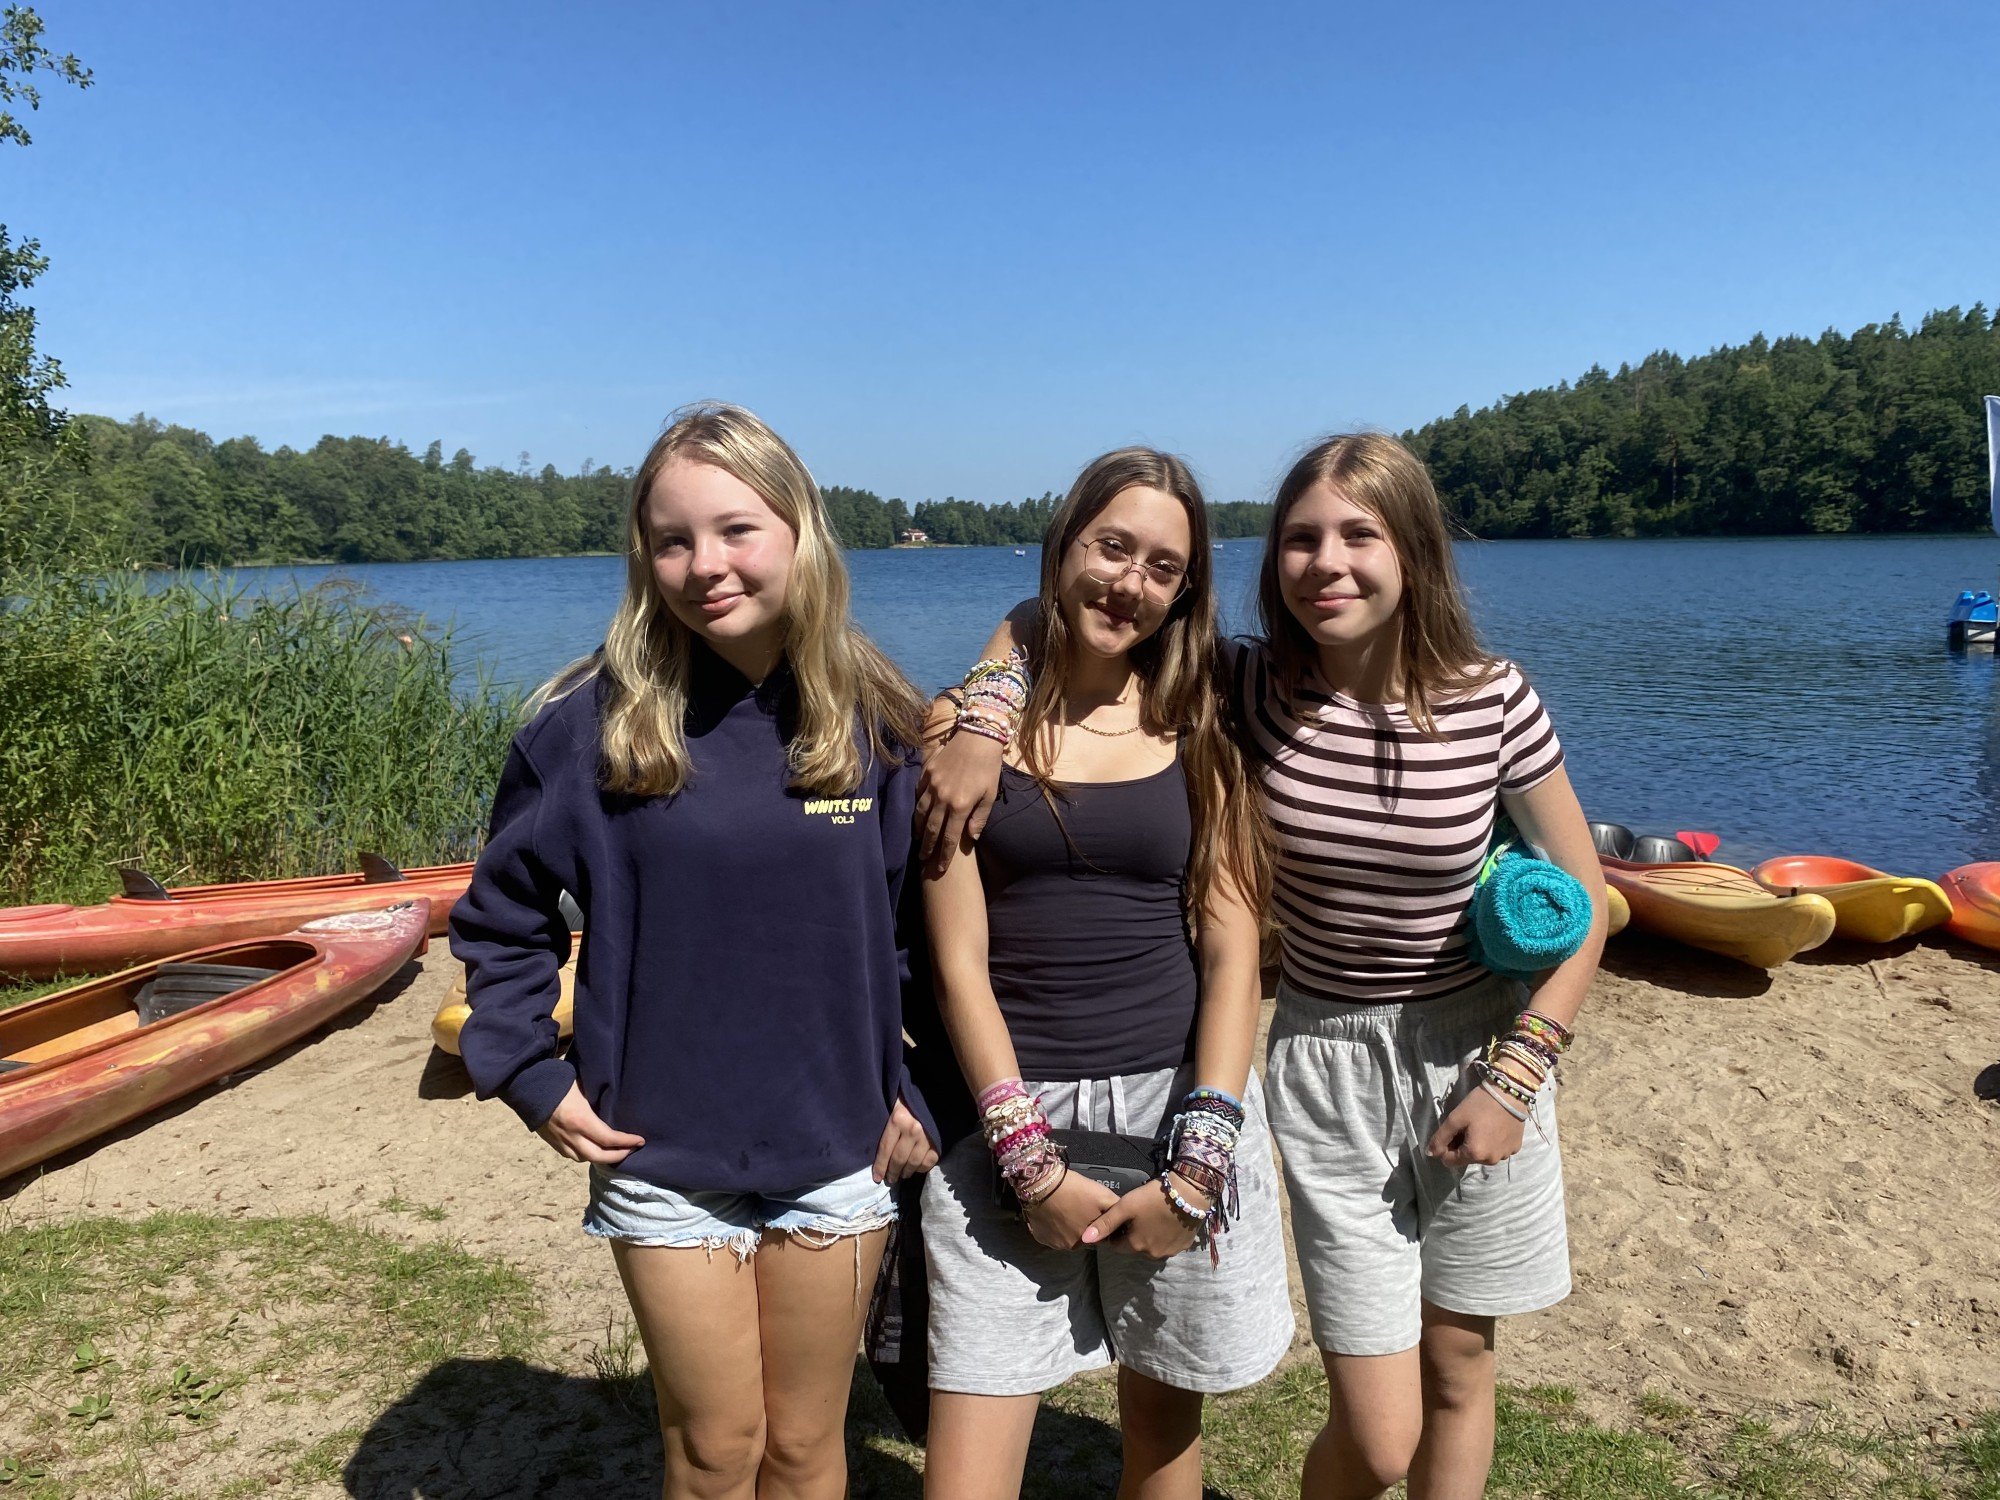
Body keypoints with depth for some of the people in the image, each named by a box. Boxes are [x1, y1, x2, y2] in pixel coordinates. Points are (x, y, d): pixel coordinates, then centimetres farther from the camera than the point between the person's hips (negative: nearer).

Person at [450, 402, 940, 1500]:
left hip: (837, 1155, 1)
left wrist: (912, 1092, 0)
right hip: (664, 1162, -1)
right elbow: (502, 915, 3)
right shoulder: (595, 721, -10)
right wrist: (528, 1076, -3)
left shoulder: (875, 723, -7)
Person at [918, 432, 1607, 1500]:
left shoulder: (1491, 699, -11)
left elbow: (1583, 898, -2)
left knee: (1457, 1365, 16)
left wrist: (1515, 1075, -8)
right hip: (1323, 1063, -1)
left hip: (1475, 1052, 1)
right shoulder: (1250, 690, -11)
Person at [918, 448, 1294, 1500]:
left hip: (1180, 1104, 2)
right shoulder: (982, 723, -2)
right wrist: (1029, 1162, -11)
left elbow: (1229, 949, 0)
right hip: (1012, 1109, -2)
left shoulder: (1197, 730, 4)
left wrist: (1198, 1161, -9)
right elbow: (958, 961, -5)